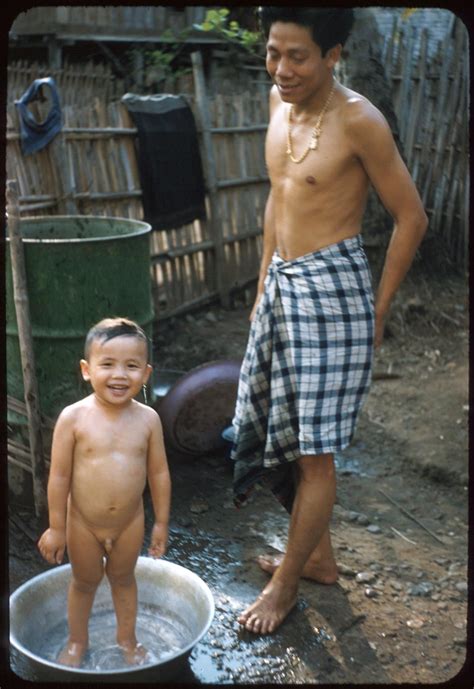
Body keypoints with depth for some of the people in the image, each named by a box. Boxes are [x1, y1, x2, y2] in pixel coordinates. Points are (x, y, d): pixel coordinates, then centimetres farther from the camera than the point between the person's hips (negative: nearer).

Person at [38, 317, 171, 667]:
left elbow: (159, 473, -4)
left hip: (130, 523, 1)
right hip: (83, 523, -1)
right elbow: (59, 476, -13)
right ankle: (77, 640, 46)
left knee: (123, 578, 24)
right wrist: (56, 528, -9)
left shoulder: (148, 419, -14)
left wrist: (161, 522, 1)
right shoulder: (74, 417, -20)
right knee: (84, 582, 21)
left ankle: (127, 638, 47)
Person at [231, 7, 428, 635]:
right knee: (281, 432, 15)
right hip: (281, 285, 8)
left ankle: (285, 585, 19)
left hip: (331, 290, -8)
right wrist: (263, 287, 18)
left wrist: (378, 313, -6)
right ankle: (319, 556, 34)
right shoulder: (280, 100, 8)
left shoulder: (358, 120, -15)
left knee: (314, 451, 2)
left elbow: (411, 218, -10)